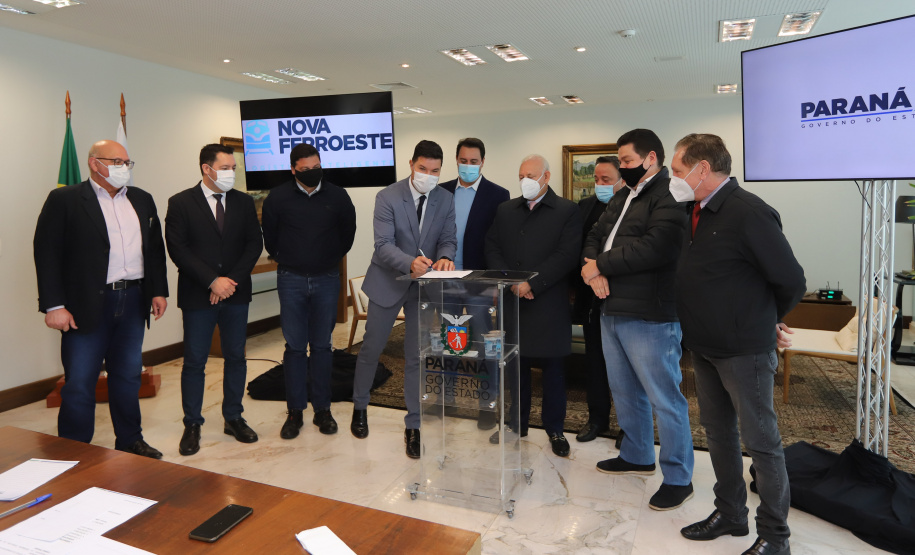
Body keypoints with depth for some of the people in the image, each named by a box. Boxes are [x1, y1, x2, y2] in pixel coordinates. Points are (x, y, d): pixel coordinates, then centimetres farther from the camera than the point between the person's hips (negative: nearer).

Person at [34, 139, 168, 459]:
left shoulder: (142, 200, 12)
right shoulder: (64, 200, -4)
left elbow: (155, 248, 15)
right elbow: (47, 254, -8)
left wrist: (159, 290, 9)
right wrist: (54, 305, -13)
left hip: (133, 301, 5)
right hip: (87, 305, -5)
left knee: (129, 376, 15)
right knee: (79, 383, 3)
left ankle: (130, 442, 28)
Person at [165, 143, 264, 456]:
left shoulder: (244, 202, 7)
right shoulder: (180, 203, -2)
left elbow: (254, 244, 2)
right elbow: (177, 249, -8)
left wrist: (231, 280, -9)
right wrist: (212, 281, -15)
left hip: (236, 293, 3)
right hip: (197, 296, -3)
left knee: (235, 357, 10)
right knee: (194, 361, 4)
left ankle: (233, 418, 24)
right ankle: (192, 425, 18)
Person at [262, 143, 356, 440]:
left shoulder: (337, 196, 0)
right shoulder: (278, 198, -2)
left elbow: (347, 232, 13)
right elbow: (269, 237, 10)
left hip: (326, 279, 1)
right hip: (291, 281, 0)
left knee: (322, 345, 7)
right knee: (295, 346, 3)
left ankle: (322, 410, 17)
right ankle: (295, 412, 14)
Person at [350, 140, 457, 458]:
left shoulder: (446, 199, -3)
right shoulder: (387, 197, -13)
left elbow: (448, 239, -4)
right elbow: (383, 245, -20)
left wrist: (444, 258, -28)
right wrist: (410, 262, -39)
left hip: (424, 285, 2)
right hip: (388, 282, -2)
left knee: (417, 357, 4)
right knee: (371, 348, 12)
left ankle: (413, 426, 17)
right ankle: (360, 407, 37)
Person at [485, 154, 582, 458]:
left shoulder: (567, 211, -1)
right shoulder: (505, 210, 13)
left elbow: (566, 256, -11)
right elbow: (492, 249, 6)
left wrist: (532, 284, -17)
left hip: (549, 304, -3)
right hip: (512, 302, 4)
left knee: (552, 369, 6)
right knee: (515, 365, 11)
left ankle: (555, 430, 21)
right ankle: (517, 425, 27)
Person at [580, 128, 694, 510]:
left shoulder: (669, 199, -14)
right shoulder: (623, 197, 18)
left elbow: (652, 249, -26)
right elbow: (596, 234, 16)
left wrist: (599, 264, -14)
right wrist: (593, 266, -6)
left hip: (649, 317, -10)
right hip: (612, 310, 10)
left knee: (664, 398, 1)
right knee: (624, 391, 21)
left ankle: (678, 478, 16)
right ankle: (636, 456, 40)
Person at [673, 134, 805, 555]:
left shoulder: (748, 212, -19)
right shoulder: (698, 211, 7)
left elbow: (791, 281, -15)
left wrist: (767, 320, 0)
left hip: (743, 350, -8)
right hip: (705, 346, 8)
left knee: (760, 441, 5)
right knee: (718, 433, 18)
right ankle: (730, 514, 34)